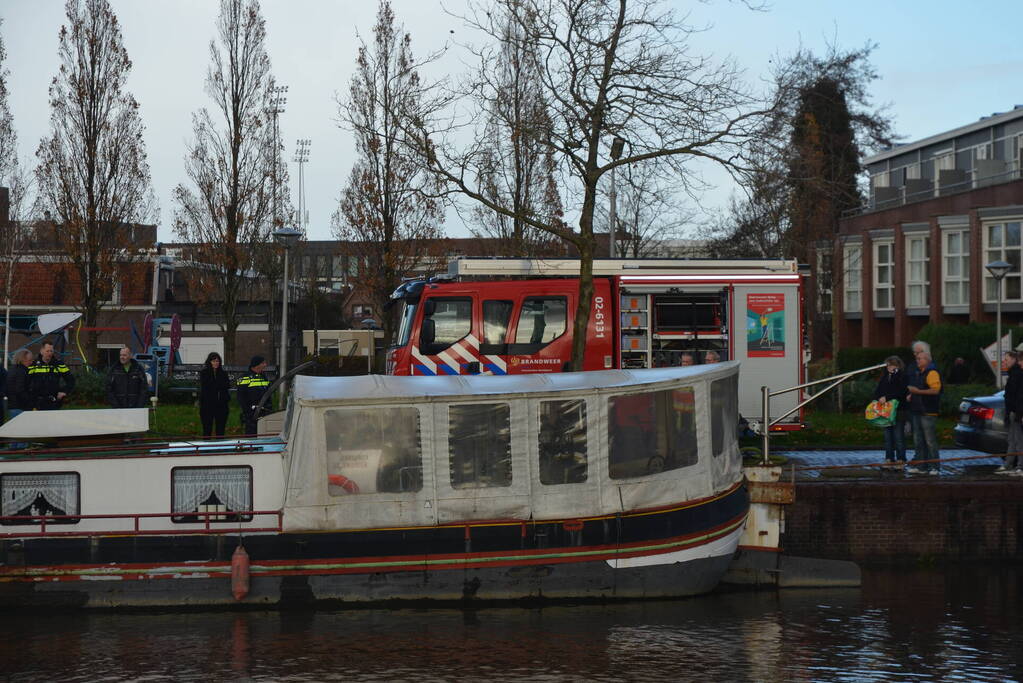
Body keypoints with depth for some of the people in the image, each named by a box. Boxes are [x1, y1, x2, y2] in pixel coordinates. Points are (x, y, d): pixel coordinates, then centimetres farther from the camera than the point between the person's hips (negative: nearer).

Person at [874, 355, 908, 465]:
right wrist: (878, 398, -5)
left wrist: (887, 397, -21)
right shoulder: (885, 376, 15)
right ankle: (889, 457, 13)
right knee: (887, 433, 8)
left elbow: (901, 392, -17)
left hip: (898, 409, -7)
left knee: (898, 434, -4)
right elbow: (878, 390, 15)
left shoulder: (902, 376, -7)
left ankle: (900, 457, 1)